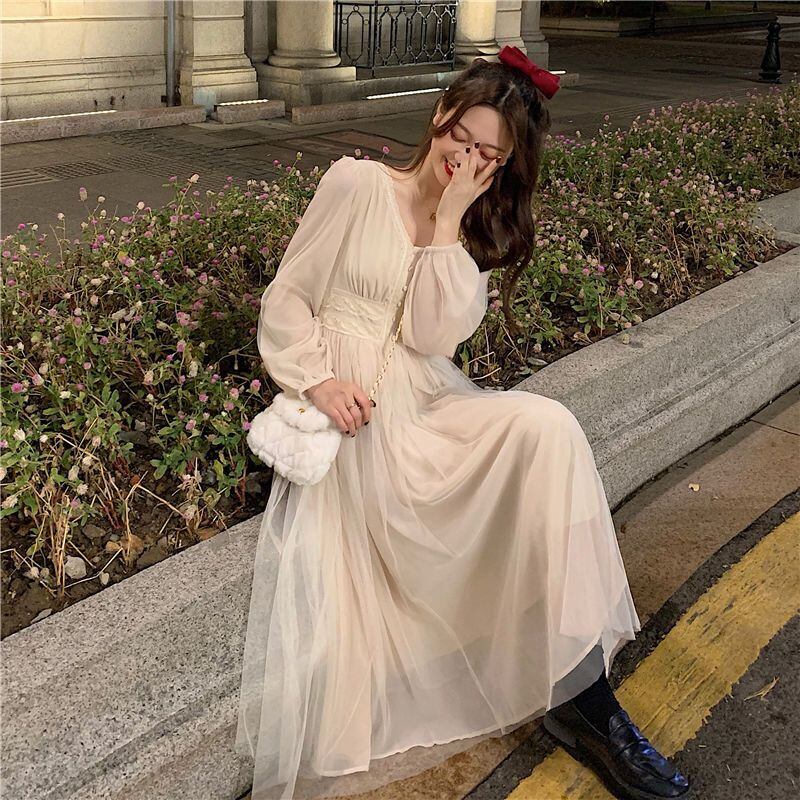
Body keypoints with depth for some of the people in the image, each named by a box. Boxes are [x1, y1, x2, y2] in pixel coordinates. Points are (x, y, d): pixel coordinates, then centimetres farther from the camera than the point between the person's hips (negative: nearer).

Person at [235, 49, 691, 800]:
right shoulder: (356, 184, 2)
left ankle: (580, 692, -21)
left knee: (548, 429, -26)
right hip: (353, 420, -3)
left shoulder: (479, 229, 14)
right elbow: (285, 298, 2)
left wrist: (449, 220, -8)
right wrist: (316, 378, -15)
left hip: (427, 407, 3)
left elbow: (432, 335, -5)